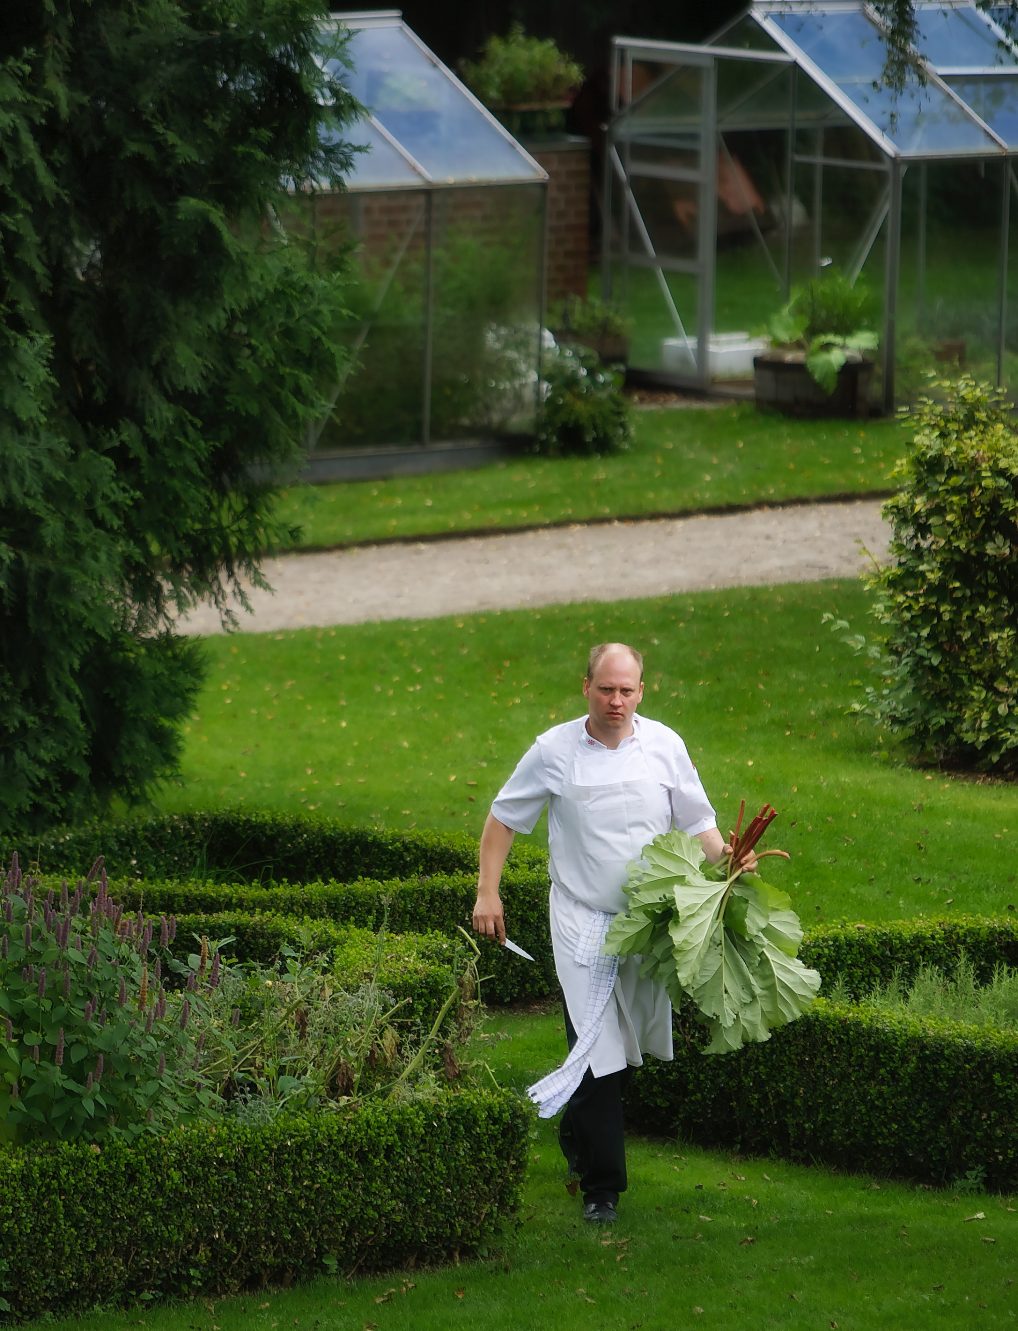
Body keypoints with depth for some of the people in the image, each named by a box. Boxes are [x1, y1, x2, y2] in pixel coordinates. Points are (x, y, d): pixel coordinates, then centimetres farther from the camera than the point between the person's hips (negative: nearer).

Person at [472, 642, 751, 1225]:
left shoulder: (664, 746, 1)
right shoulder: (555, 751, -3)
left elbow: (696, 820, 8)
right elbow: (504, 818, 7)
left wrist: (725, 855, -12)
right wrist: (487, 893, 1)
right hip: (582, 919, -3)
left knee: (627, 1043, 12)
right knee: (596, 1049, -9)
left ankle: (578, 1145, 37)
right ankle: (601, 1185, -4)